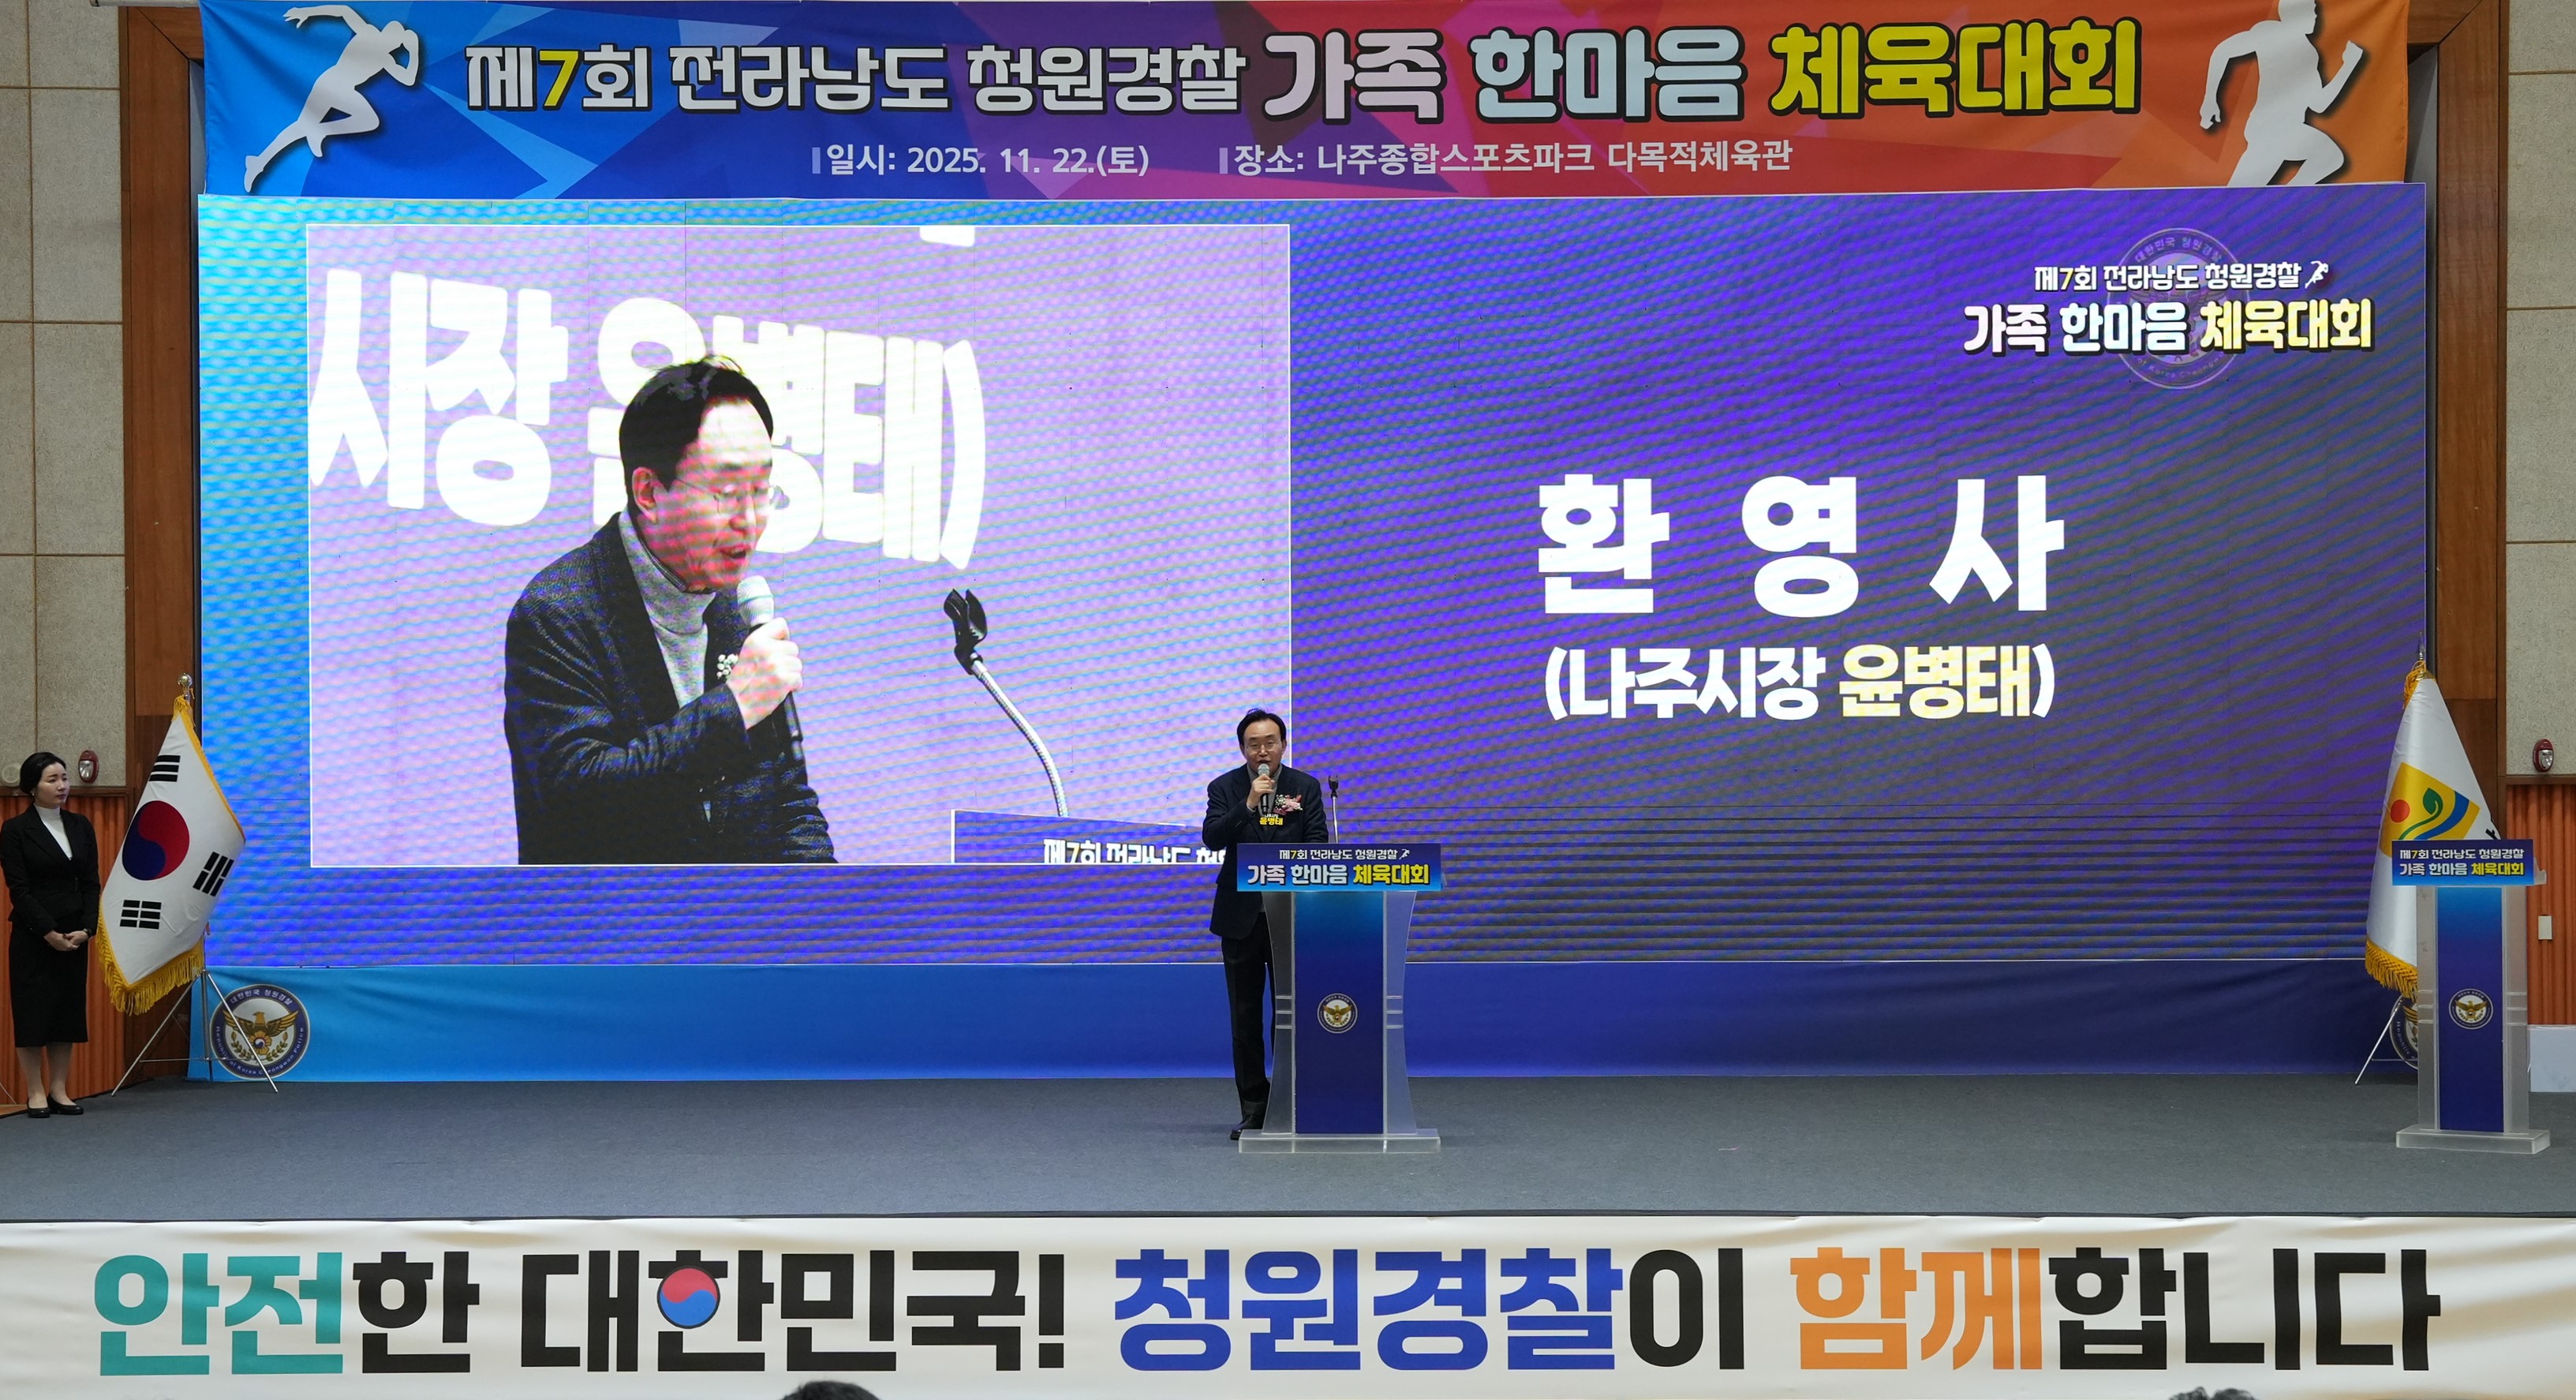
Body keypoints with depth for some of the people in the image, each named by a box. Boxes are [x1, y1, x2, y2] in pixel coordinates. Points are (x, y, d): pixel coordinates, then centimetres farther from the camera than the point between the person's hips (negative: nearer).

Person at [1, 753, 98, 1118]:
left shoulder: (80, 826, 7)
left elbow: (91, 882, 6)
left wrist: (85, 928, -7)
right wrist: (49, 932, -15)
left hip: (74, 935, 5)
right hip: (33, 935, -5)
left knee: (69, 1010, 6)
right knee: (32, 1012, -2)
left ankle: (59, 1091, 13)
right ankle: (35, 1094, 5)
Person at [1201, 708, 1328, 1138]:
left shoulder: (1306, 787, 3)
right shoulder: (1225, 788, 1)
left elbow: (1318, 841, -2)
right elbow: (1211, 838, -12)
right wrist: (1248, 804, -22)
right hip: (1242, 916, 0)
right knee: (1246, 1017, 4)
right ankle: (1253, 1110, 10)